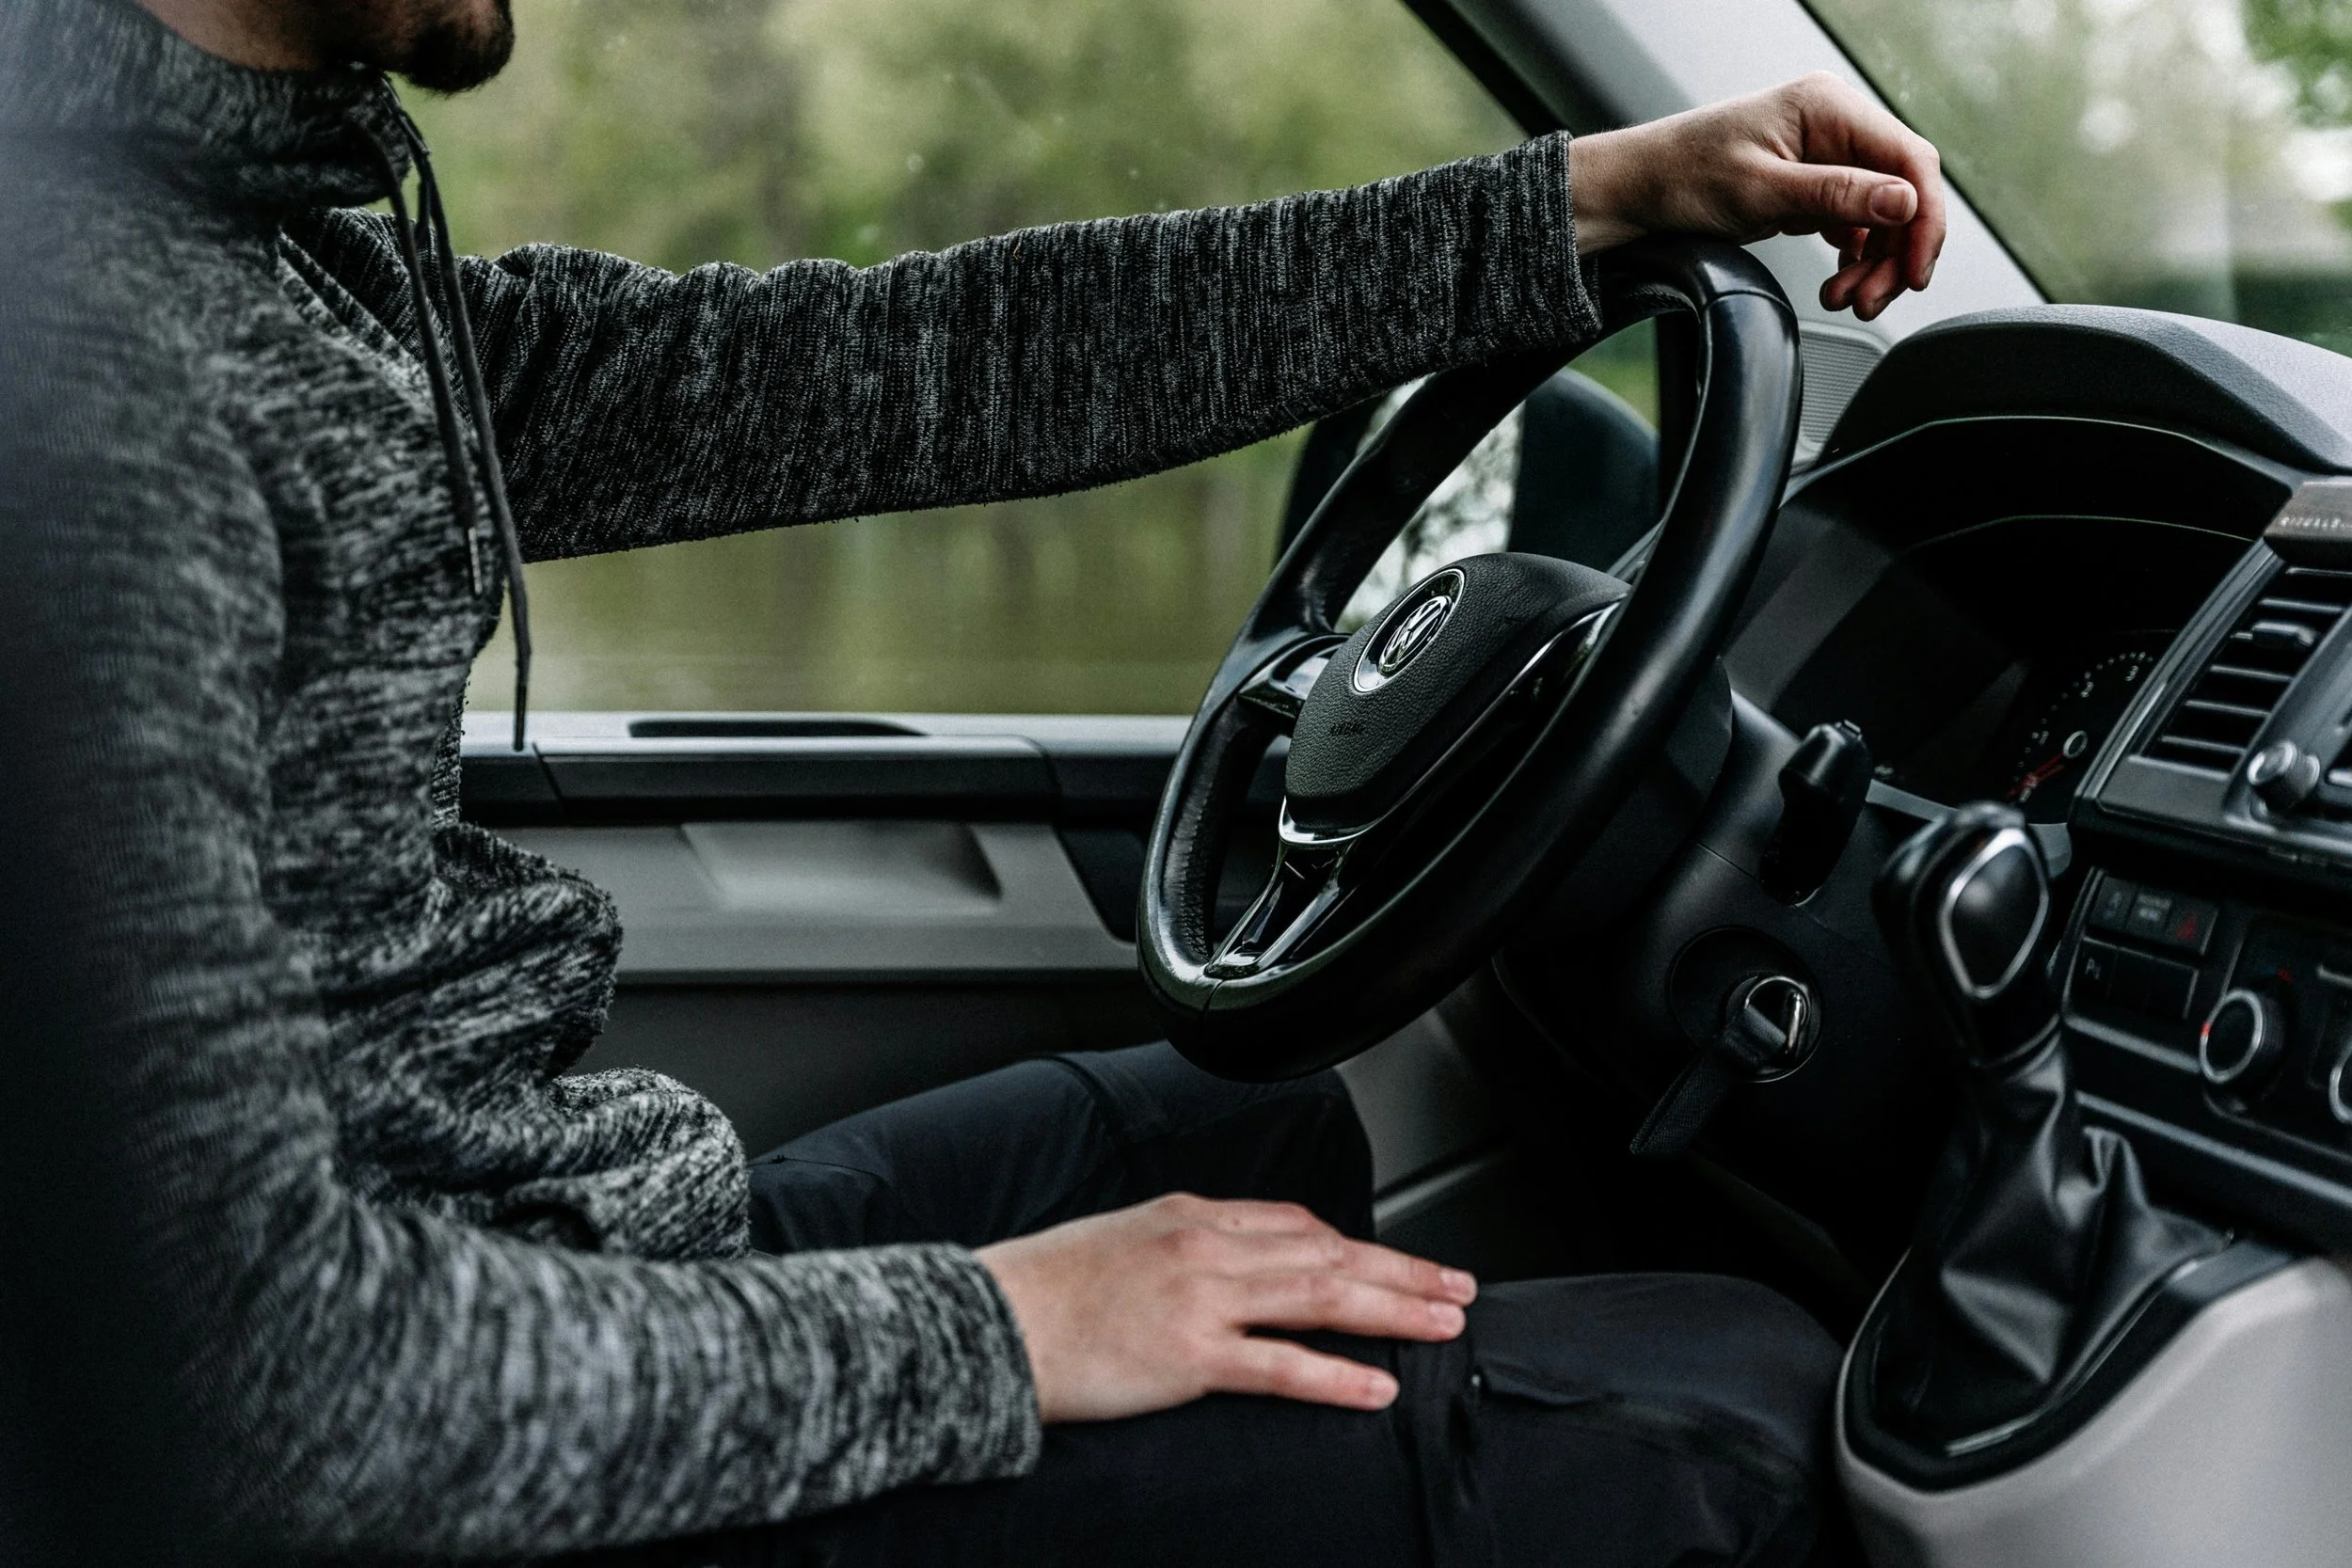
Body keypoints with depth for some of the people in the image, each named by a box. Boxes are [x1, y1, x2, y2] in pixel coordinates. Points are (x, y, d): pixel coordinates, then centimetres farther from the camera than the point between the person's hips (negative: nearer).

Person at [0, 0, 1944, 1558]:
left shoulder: (320, 268, 8)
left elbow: (921, 366, 6)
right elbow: (248, 1343, -28)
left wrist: (1601, 196, 8)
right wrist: (977, 1331, -18)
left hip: (593, 1258, 10)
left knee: (1267, 1124, 31)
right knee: (1745, 1408, -7)